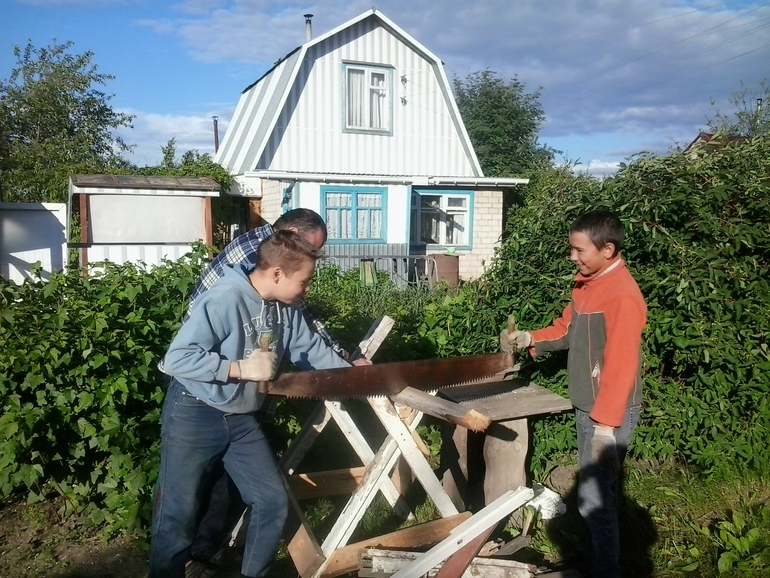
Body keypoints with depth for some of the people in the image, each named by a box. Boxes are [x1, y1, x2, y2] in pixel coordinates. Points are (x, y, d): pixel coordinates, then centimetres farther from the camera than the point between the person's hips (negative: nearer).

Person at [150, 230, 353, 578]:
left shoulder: (286, 308, -1)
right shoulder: (224, 300, -26)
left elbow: (311, 350, 10)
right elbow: (177, 359, -28)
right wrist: (240, 368, -26)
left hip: (241, 419, 7)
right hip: (193, 416, -7)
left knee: (273, 501, 8)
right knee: (178, 515, 3)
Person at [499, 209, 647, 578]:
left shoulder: (622, 295, -22)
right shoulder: (587, 284, 8)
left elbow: (620, 365, -25)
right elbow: (567, 329, 17)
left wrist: (606, 424, -26)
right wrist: (530, 339, 1)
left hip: (608, 413, -9)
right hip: (587, 407, 9)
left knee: (593, 500, -3)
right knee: (598, 492, 21)